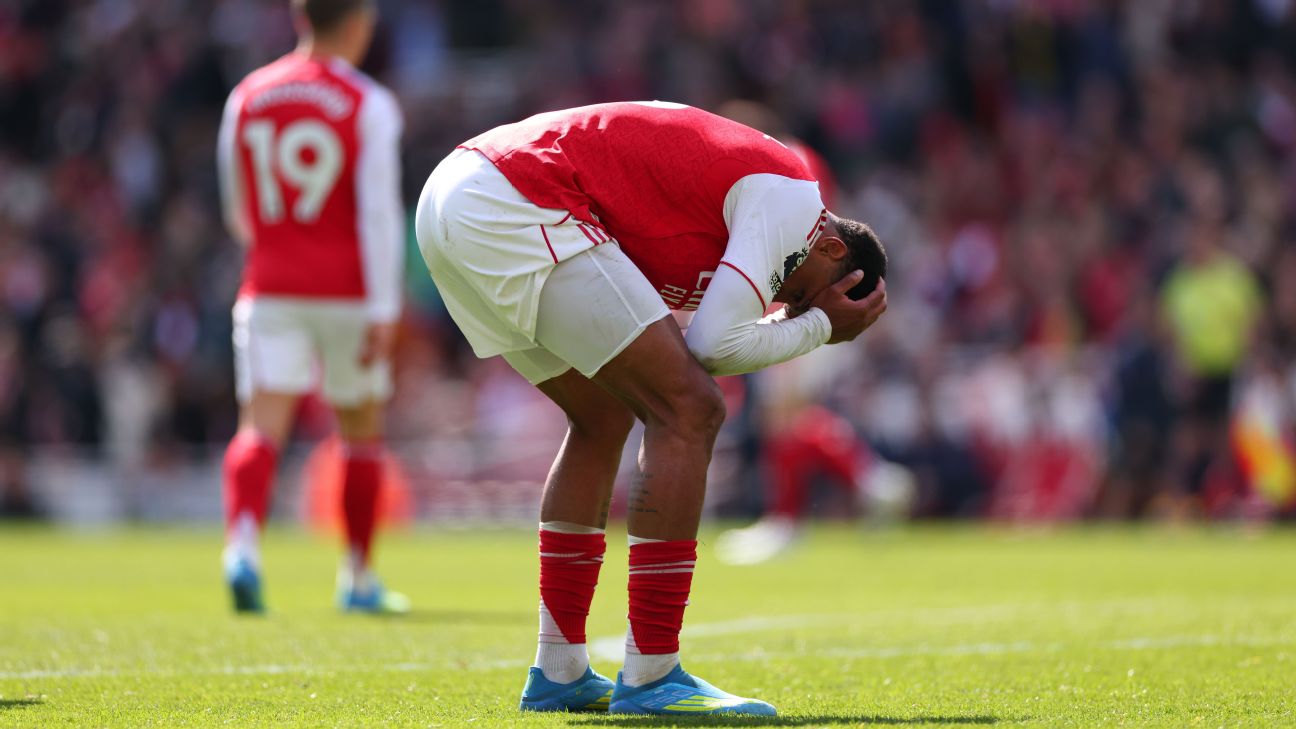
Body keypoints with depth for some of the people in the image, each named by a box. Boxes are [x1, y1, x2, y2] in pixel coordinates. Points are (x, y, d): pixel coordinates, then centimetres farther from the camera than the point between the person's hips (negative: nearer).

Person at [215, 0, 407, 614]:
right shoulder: (368, 105, -6)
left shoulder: (246, 98, 6)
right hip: (347, 294, -2)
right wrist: (383, 311, -14)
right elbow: (379, 212, -13)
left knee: (261, 429, -7)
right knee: (361, 432, 14)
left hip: (269, 289, 2)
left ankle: (241, 545, -33)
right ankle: (358, 578, 20)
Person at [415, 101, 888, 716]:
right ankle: (649, 677, -8)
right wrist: (816, 328, 7)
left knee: (604, 417, 22)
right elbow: (717, 343, -8)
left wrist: (800, 323, 13)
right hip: (514, 209, -11)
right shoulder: (792, 193, -2)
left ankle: (558, 672, 22)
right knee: (689, 412, -7)